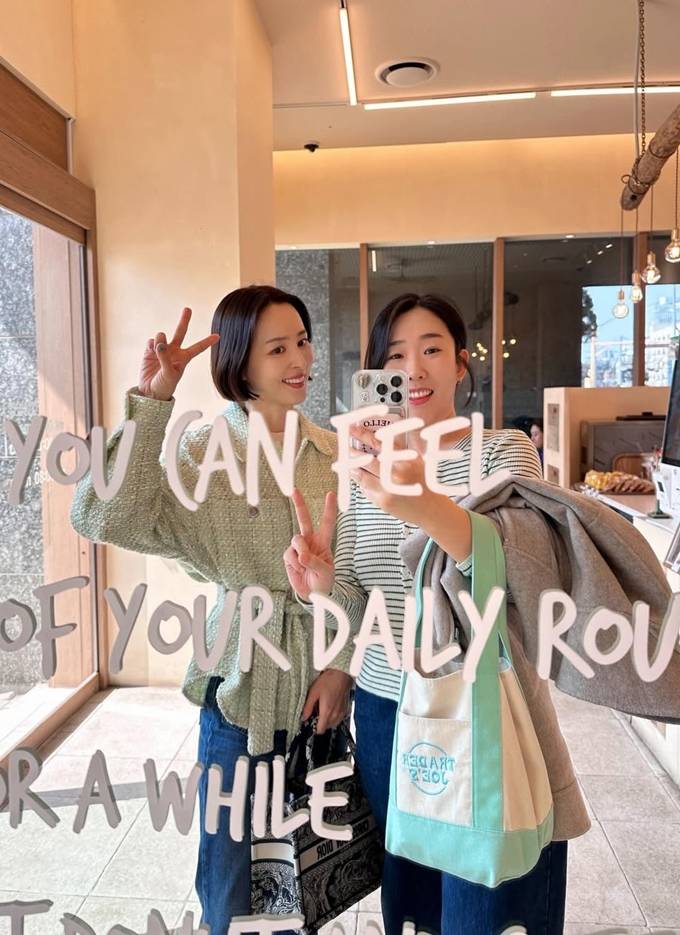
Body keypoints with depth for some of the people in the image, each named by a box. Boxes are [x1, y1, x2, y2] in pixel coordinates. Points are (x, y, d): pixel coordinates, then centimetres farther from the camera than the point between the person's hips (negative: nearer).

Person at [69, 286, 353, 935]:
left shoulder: (335, 454, 0)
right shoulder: (201, 455, -10)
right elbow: (106, 519, -26)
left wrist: (343, 665, -6)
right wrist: (150, 404, -28)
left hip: (322, 690, 3)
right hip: (240, 690, -3)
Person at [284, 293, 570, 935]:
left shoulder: (505, 451, -8)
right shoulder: (364, 467, 3)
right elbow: (353, 605, 3)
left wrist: (424, 506, -45)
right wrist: (323, 585, -20)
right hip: (385, 711, 4)